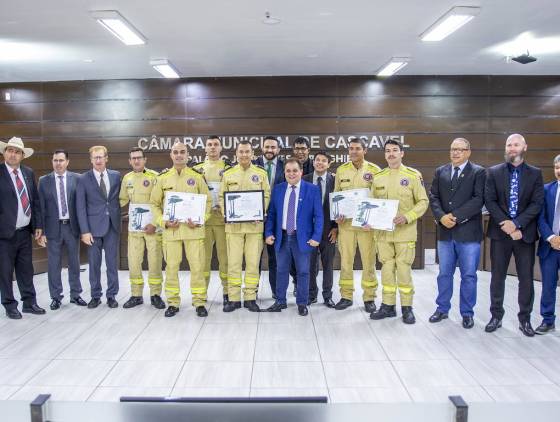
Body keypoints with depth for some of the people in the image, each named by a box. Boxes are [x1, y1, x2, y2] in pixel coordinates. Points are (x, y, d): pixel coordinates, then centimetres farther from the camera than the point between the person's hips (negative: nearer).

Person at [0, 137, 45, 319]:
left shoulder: (28, 173, 7)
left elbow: (35, 200, 10)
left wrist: (38, 225, 6)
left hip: (25, 231, 5)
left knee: (26, 269, 14)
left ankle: (29, 302, 25)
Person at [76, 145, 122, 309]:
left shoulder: (116, 176, 6)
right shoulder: (83, 179, -1)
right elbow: (80, 207, -4)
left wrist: (119, 220, 3)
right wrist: (85, 231, -10)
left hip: (112, 226, 2)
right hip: (94, 227, -1)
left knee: (112, 263, 7)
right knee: (94, 264, 7)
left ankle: (112, 295, 18)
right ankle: (95, 296, 20)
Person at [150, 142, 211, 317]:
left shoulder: (197, 176, 4)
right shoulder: (162, 178, 6)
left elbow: (208, 201, 6)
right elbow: (154, 203, 10)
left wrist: (200, 220, -8)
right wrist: (163, 222, -5)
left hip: (193, 229, -1)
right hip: (170, 229, 1)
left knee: (197, 265, 0)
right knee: (171, 266, 6)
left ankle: (199, 301, 12)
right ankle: (173, 302, 18)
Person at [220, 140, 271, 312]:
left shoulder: (261, 173, 6)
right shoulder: (228, 174, 8)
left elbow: (266, 195, 5)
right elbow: (222, 197, 9)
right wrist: (227, 214, -7)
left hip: (254, 224, 0)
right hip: (233, 224, 1)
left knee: (253, 262, 2)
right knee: (233, 262, 1)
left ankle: (250, 298, 13)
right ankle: (233, 298, 12)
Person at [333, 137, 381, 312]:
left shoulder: (374, 170, -1)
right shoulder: (341, 170, 6)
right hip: (345, 222, 2)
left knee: (368, 261, 5)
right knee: (345, 261, 8)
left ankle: (369, 297, 18)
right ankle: (346, 296, 20)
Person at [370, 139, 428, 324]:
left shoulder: (413, 175, -2)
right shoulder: (378, 177, 9)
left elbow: (423, 202, -2)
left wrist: (407, 217, -16)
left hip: (405, 232, -3)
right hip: (383, 231, 3)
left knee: (404, 269, 0)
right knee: (387, 269, 8)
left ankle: (407, 307, 15)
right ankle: (388, 305, 20)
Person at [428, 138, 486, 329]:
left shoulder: (478, 172, -1)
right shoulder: (440, 172, 11)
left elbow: (478, 200, -11)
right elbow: (433, 197, 5)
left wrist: (456, 217, -17)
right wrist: (441, 217, -12)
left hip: (468, 233, -3)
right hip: (445, 232, 4)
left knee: (468, 275, 5)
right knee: (444, 274, 12)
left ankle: (467, 313, 20)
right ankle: (442, 309, 26)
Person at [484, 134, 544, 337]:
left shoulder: (535, 173, 5)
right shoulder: (493, 172, 4)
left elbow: (537, 203, -4)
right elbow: (489, 201, -3)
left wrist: (516, 223, -15)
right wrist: (506, 225, -13)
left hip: (525, 233, 0)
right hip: (500, 231, 0)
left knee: (526, 278, 5)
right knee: (497, 276, 7)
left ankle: (525, 319, 19)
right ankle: (496, 316, 19)